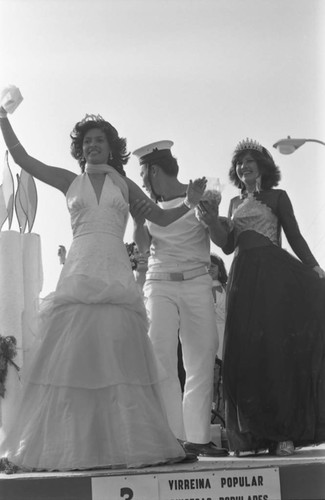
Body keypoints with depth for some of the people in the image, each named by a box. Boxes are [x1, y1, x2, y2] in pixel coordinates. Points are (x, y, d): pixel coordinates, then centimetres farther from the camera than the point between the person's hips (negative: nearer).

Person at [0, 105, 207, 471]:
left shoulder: (123, 185, 15)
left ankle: (125, 444, 0)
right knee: (71, 358, -5)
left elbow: (162, 217, 18)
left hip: (116, 277, 0)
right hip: (79, 274, 0)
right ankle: (68, 446, 0)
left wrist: (189, 203, 2)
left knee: (118, 360, -3)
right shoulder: (70, 182, 14)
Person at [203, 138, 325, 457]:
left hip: (273, 274, -4)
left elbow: (295, 237, 3)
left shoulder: (277, 197, 9)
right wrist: (211, 220, -4)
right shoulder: (235, 203, 20)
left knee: (277, 347, -7)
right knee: (245, 352, -1)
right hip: (243, 275, 4)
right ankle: (252, 434, 3)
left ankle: (284, 433, -2)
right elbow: (228, 245, 12)